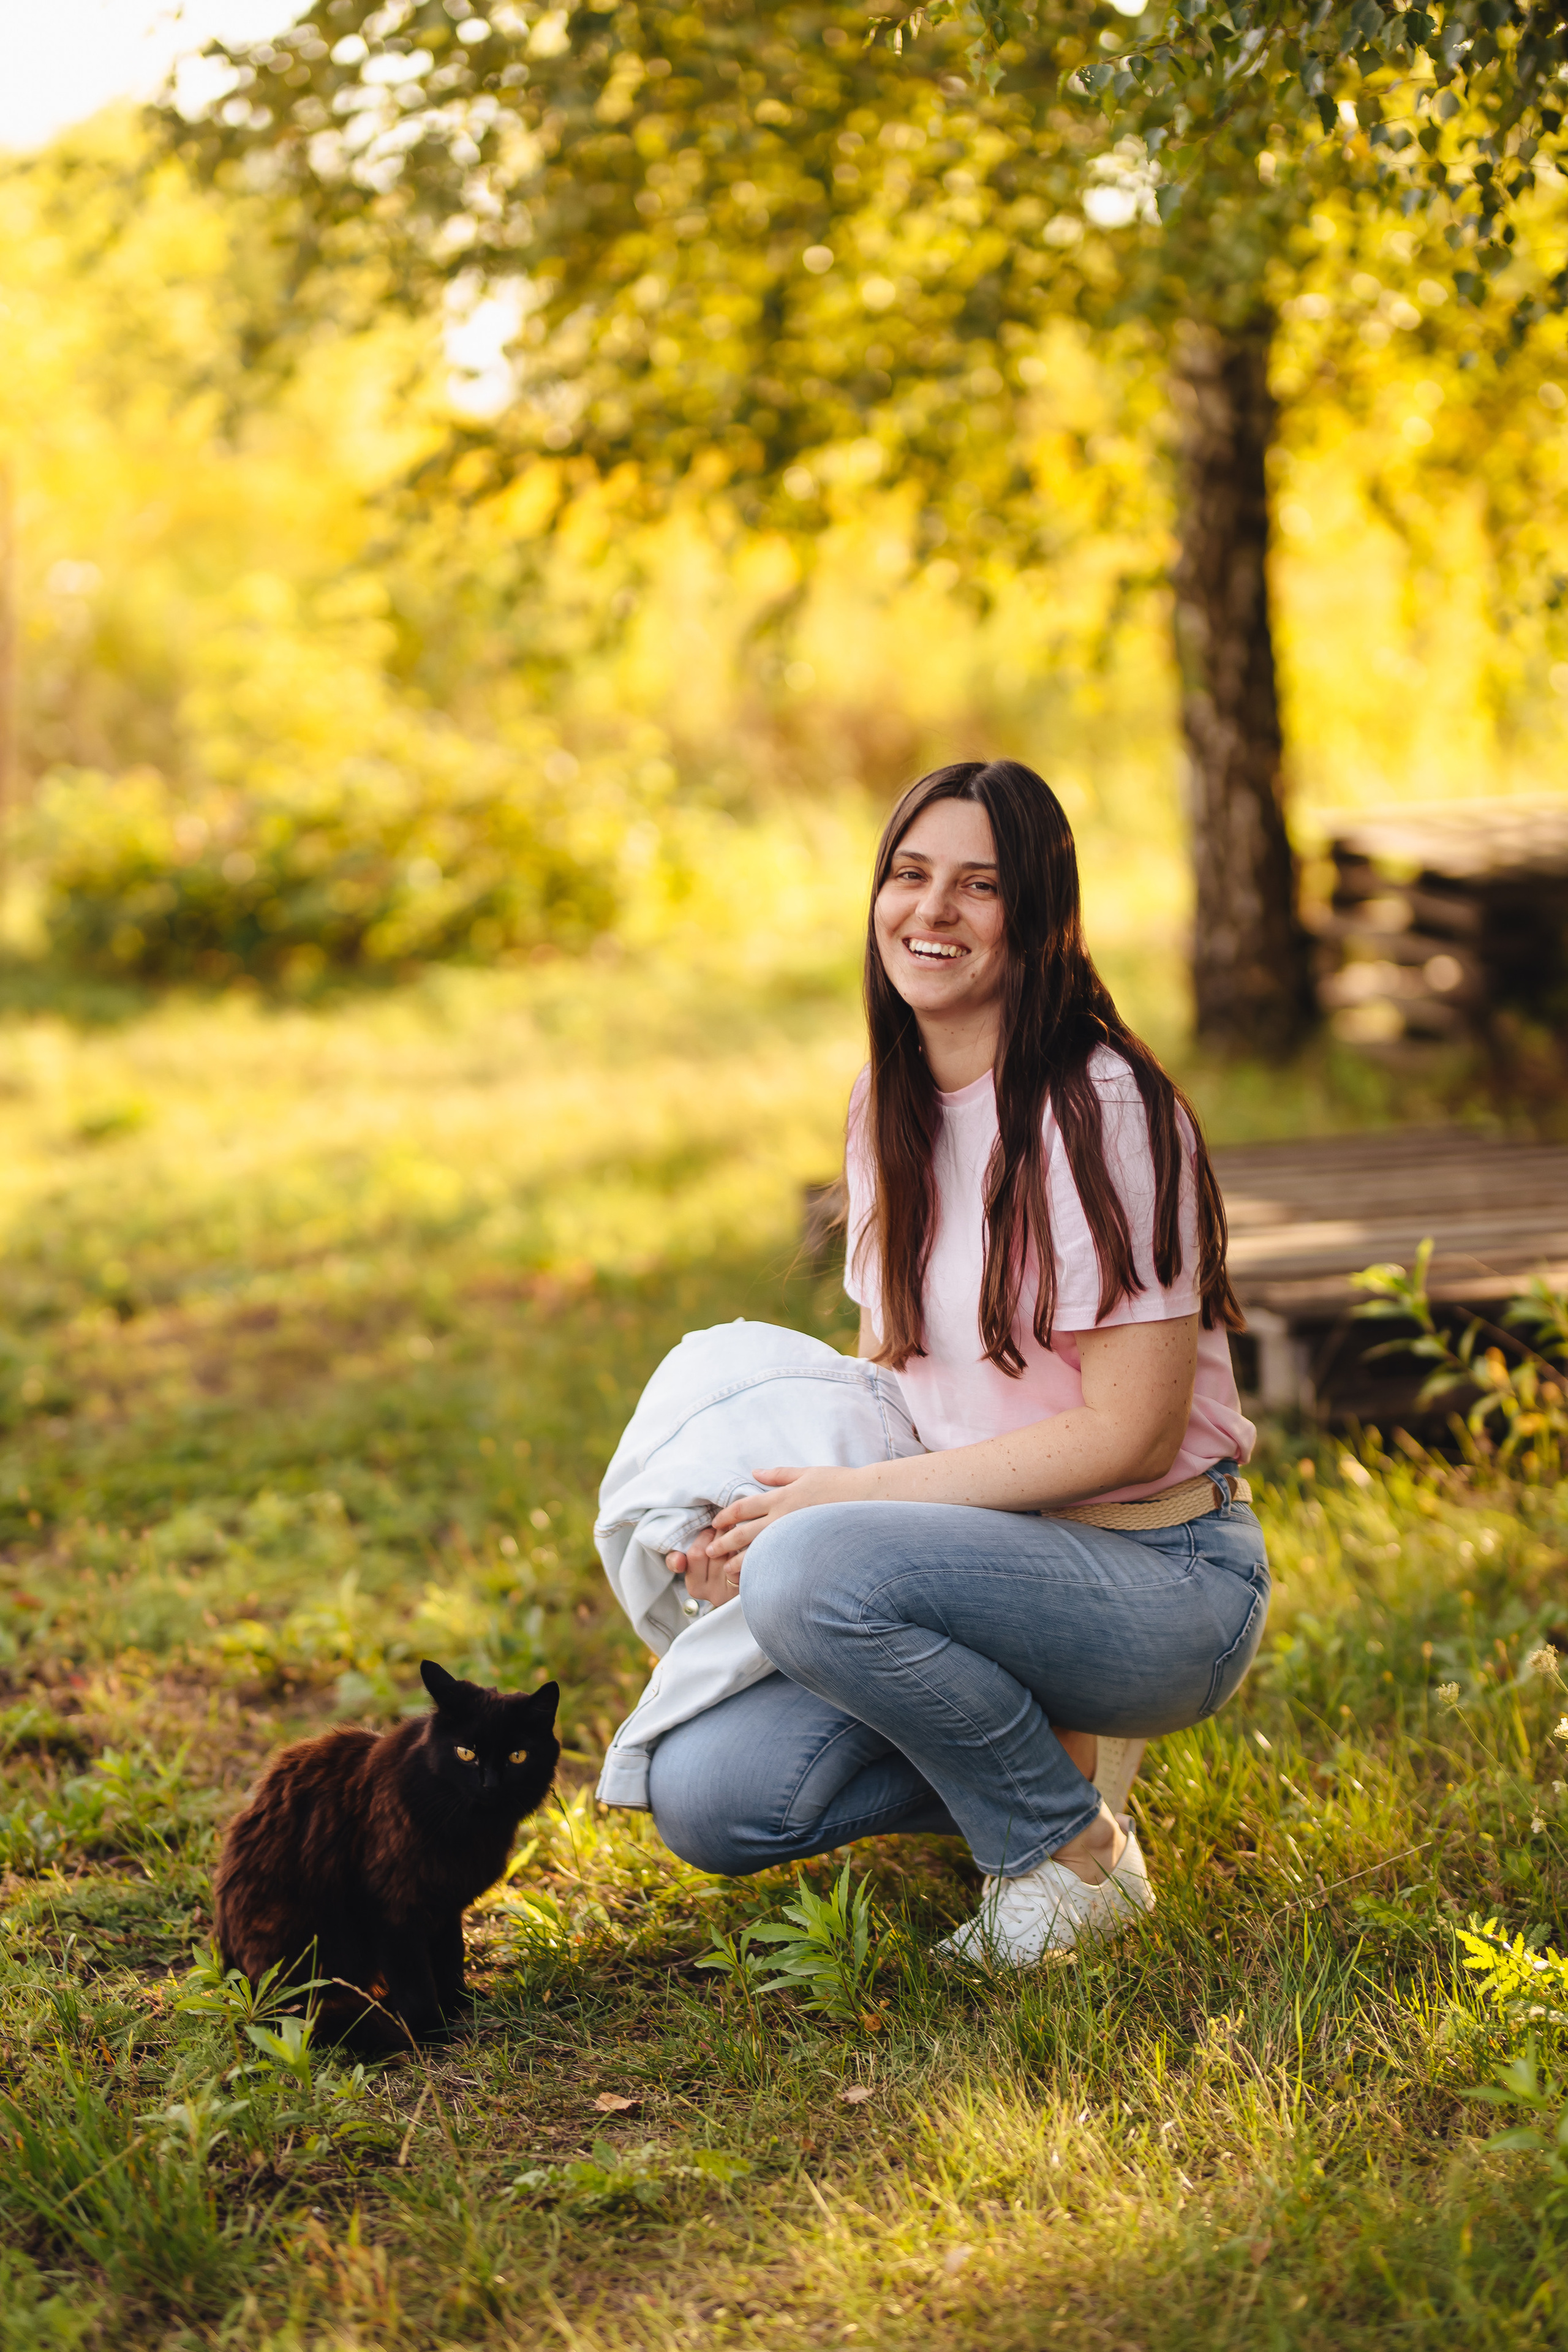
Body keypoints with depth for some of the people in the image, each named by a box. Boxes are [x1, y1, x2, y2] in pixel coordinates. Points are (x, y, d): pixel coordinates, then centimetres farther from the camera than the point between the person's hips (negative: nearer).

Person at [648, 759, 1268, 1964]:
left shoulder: (1102, 1110, -17)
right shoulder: (889, 1101, 7)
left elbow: (1132, 1430, -20)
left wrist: (855, 1499, -18)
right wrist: (765, 1501, -4)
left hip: (1166, 1576, -7)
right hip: (993, 1549, 7)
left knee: (814, 1574, -33)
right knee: (704, 1797, -10)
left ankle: (1072, 1853, -9)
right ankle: (1034, 1749, 12)